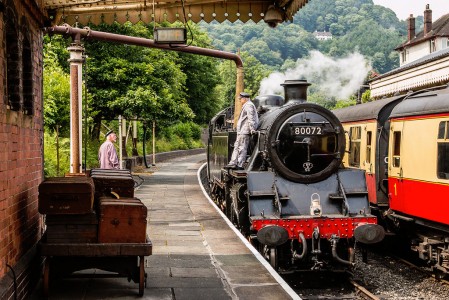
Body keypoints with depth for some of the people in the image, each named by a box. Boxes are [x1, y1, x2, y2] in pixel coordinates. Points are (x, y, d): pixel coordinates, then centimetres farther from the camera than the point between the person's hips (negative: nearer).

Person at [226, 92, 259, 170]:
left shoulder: (248, 106, -11)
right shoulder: (246, 106, 23)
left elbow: (251, 118, -19)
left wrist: (252, 129, -24)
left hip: (245, 132, -11)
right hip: (241, 131, 11)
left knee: (242, 148, -9)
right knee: (236, 147, 12)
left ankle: (240, 165, -8)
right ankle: (233, 163, 13)